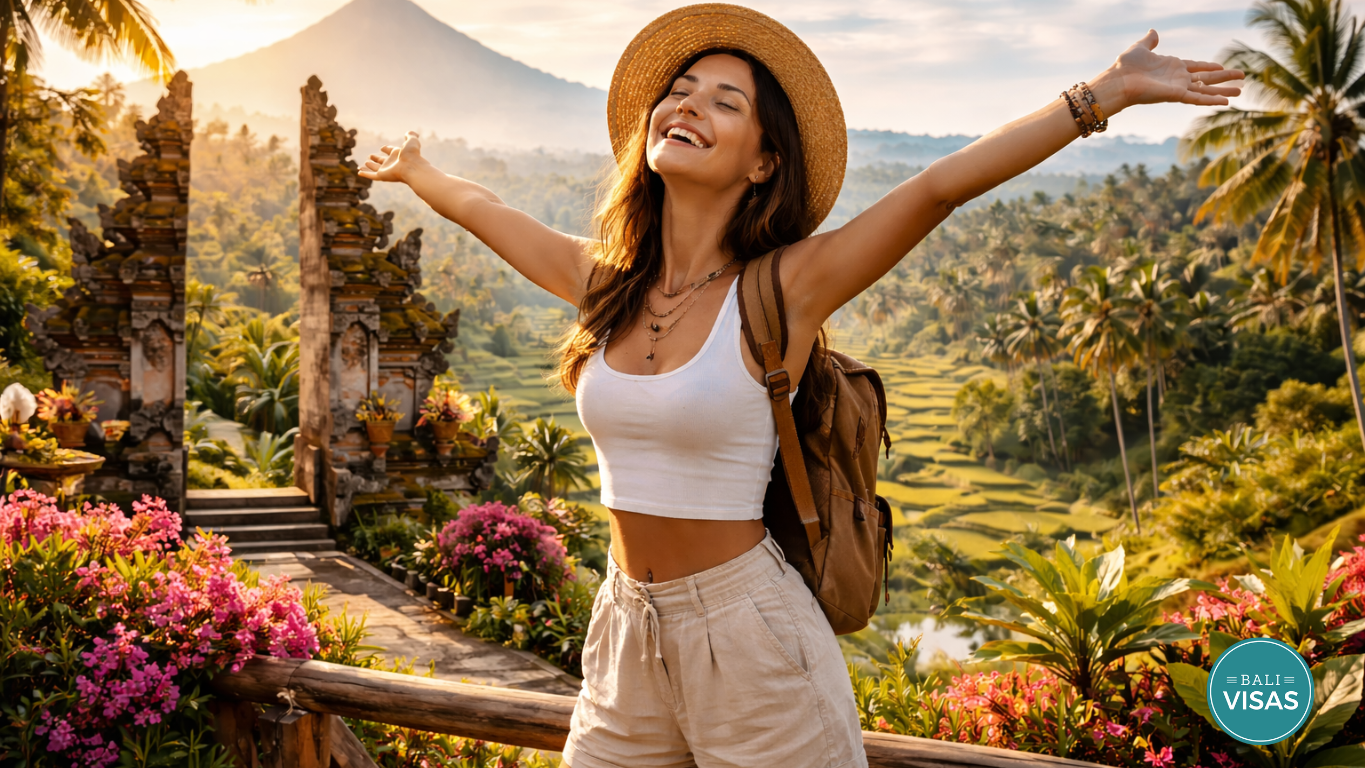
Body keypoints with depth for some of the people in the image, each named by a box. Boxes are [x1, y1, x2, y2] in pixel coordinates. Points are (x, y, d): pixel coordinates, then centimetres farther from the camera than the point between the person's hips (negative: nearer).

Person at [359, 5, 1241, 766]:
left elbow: (939, 188, -20)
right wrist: (416, 171, 37)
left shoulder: (781, 291, -12)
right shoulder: (605, 282, 3)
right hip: (628, 631, 5)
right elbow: (488, 213, 21)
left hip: (751, 637, -5)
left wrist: (1104, 93, -25)